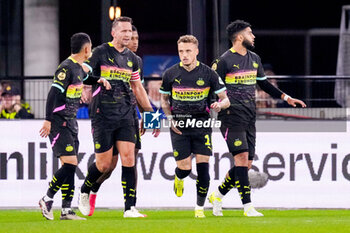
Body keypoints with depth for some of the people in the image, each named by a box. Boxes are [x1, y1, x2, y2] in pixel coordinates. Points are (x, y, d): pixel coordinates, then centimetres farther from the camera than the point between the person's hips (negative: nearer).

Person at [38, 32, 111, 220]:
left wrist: (99, 80, 17)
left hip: (70, 123, 10)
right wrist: (48, 120, -24)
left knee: (70, 166, 7)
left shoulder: (78, 68, 12)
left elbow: (85, 79, 36)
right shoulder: (66, 68, -16)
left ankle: (66, 210, 8)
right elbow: (53, 93, -20)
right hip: (59, 123, -10)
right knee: (69, 163, -15)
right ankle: (47, 199, -3)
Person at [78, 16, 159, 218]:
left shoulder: (132, 59, 12)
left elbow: (138, 88, 21)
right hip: (103, 116, -4)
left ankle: (130, 208, -8)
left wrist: (151, 114, 20)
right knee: (105, 165, -2)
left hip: (125, 116, 4)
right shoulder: (100, 53, -5)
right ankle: (84, 192, 27)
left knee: (129, 159, -8)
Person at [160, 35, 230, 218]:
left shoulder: (208, 74, -4)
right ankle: (178, 179, 36)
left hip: (201, 126, 0)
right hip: (179, 127, 0)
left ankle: (200, 208, 5)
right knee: (185, 168, -4)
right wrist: (171, 119, -1)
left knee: (203, 167, -9)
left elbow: (226, 99, 0)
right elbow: (164, 99, 14)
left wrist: (220, 104, -23)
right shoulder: (170, 74, -1)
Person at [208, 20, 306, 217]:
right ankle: (248, 206, -17)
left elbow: (264, 83, 26)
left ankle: (218, 195, 22)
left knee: (247, 164, 5)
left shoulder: (254, 59, 15)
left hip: (249, 117, 8)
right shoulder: (224, 61, -8)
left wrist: (286, 97, 21)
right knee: (242, 157, -16)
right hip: (232, 116, -8)